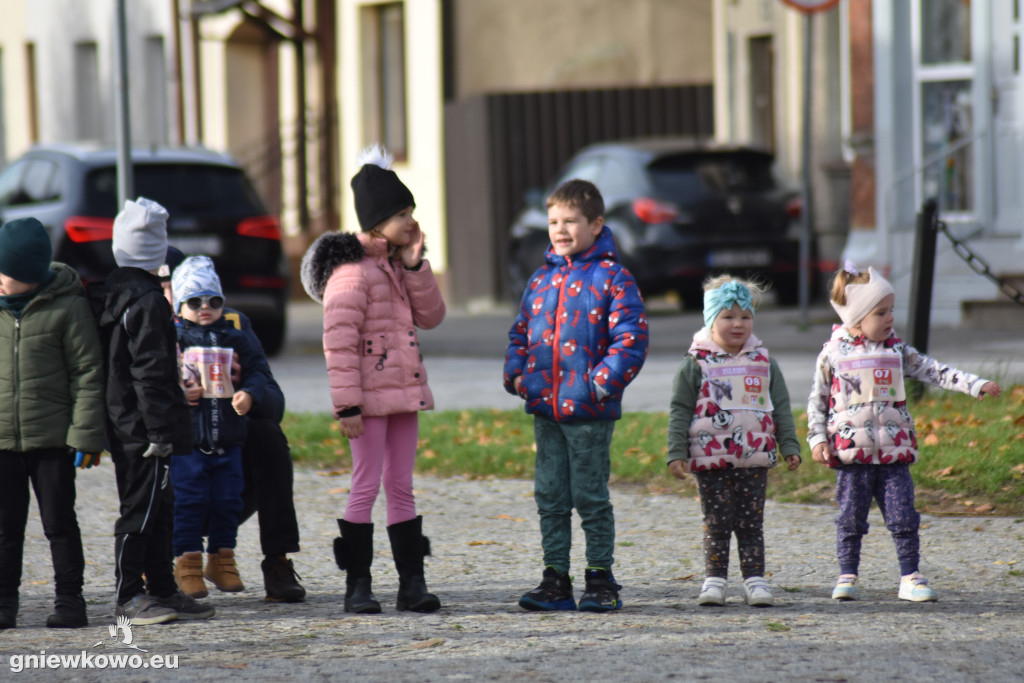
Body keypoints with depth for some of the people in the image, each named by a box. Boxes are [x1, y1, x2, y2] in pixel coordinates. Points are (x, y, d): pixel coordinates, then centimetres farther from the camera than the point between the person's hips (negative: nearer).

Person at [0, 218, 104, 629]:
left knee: (59, 521, 4)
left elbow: (88, 374, -5)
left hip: (52, 438, -3)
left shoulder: (67, 306, -7)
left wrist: (85, 436, -10)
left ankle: (69, 599, 13)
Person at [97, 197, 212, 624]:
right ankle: (129, 597, -1)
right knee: (140, 509, -4)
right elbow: (150, 372, -20)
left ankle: (162, 591, 20)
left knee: (158, 509, 15)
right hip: (142, 425, -9)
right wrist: (160, 430, -19)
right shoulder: (147, 301, -15)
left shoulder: (108, 296, 13)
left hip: (122, 425, 9)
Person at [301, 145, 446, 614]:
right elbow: (339, 342, -17)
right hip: (370, 394, -8)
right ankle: (357, 584, 1)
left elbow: (431, 316, 10)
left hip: (404, 389, 8)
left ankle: (412, 583, 12)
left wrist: (415, 266, -2)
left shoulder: (397, 263, 14)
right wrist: (346, 404, -20)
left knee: (401, 487, 9)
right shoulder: (352, 270, -13)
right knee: (366, 486, -5)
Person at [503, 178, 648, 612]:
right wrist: (516, 375, 6)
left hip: (589, 412, -6)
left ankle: (601, 580, 10)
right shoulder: (542, 280, 13)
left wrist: (604, 382, -18)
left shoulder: (612, 278, -6)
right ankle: (555, 581, 14)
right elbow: (521, 333, 21)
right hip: (545, 408, 6)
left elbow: (631, 339, -11)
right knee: (550, 496, 8)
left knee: (591, 497, 1)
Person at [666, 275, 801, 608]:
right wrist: (676, 452, -5)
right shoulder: (695, 364, 0)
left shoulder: (764, 362, 9)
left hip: (754, 459, 2)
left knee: (751, 523, 4)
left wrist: (789, 446, 7)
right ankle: (714, 579, 7)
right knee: (716, 523, 0)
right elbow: (679, 411, 1)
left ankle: (754, 578, 9)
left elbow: (781, 408, 14)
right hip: (710, 460, -2)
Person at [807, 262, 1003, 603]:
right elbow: (817, 400, 6)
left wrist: (975, 385, -5)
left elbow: (933, 371, 4)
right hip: (852, 452, -2)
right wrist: (818, 439, -2)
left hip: (894, 451, 2)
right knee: (851, 518, 2)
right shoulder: (833, 353, 0)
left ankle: (910, 577, 7)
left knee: (903, 517, 0)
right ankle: (847, 577, 13)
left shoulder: (897, 351, 7)